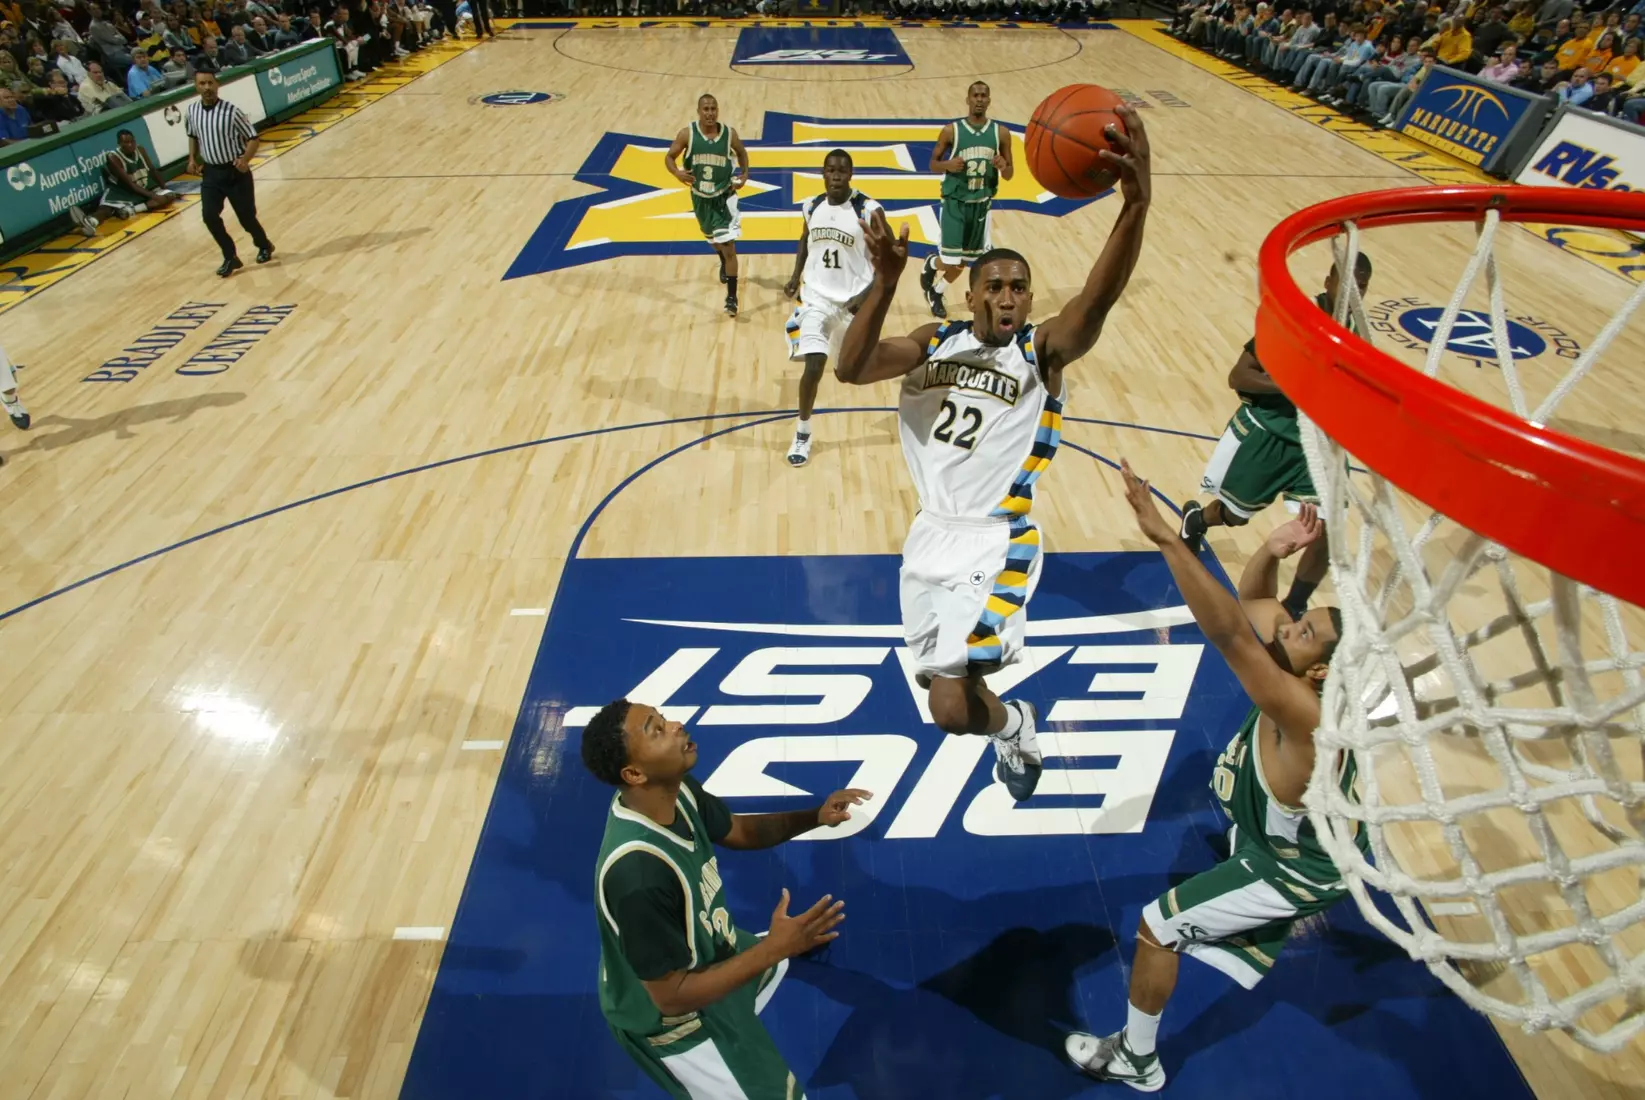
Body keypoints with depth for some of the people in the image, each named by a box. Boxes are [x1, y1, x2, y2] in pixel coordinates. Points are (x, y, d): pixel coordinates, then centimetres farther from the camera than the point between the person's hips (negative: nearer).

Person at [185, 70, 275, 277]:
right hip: (210, 172, 4)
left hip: (235, 171, -4)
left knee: (246, 216, 4)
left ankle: (264, 245, 35)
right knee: (209, 215, -9)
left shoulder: (231, 111, -14)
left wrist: (245, 159, -25)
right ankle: (230, 258, 6)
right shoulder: (191, 111, 0)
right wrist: (192, 159, 6)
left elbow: (252, 138, -9)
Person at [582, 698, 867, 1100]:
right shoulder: (638, 872, -40)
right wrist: (773, 948, -31)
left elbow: (738, 831, 2)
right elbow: (672, 997, -30)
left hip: (705, 955, 8)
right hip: (670, 1017, -7)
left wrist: (814, 817, -14)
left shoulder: (676, 791, -17)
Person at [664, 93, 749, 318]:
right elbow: (669, 157, -3)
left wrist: (744, 174, -6)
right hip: (700, 197, 3)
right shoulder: (687, 134, -12)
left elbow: (742, 153, 10)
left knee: (729, 246, -13)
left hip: (724, 196, -3)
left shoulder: (729, 133, -10)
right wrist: (677, 173, -24)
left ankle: (732, 297, -10)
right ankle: (724, 263, 59)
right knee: (712, 238, 25)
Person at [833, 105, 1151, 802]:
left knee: (951, 709, -13)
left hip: (994, 542, -5)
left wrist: (1135, 206, -46)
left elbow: (1097, 300, -29)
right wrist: (885, 286, -30)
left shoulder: (1043, 350, -7)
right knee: (944, 675, 22)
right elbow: (850, 369, -14)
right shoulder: (935, 343, 3)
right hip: (931, 532, 5)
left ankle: (1012, 727, 22)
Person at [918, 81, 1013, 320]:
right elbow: (933, 164, 2)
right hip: (955, 202, -3)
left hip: (982, 204, 3)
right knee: (952, 260, -7)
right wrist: (948, 165, -20)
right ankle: (930, 264, 30)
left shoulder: (1001, 132, -1)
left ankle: (935, 293, 36)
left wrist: (1003, 166, -18)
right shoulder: (951, 130, -7)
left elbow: (1009, 175, 5)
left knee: (962, 261, 10)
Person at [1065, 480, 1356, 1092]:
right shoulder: (1307, 682, -16)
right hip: (1317, 838, 8)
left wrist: (1165, 537, -63)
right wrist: (1272, 552, -27)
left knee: (1157, 926, -1)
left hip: (1294, 869, -8)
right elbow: (1252, 605, -6)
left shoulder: (1304, 715, -40)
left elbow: (1230, 634, -55)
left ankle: (1137, 1060, 20)